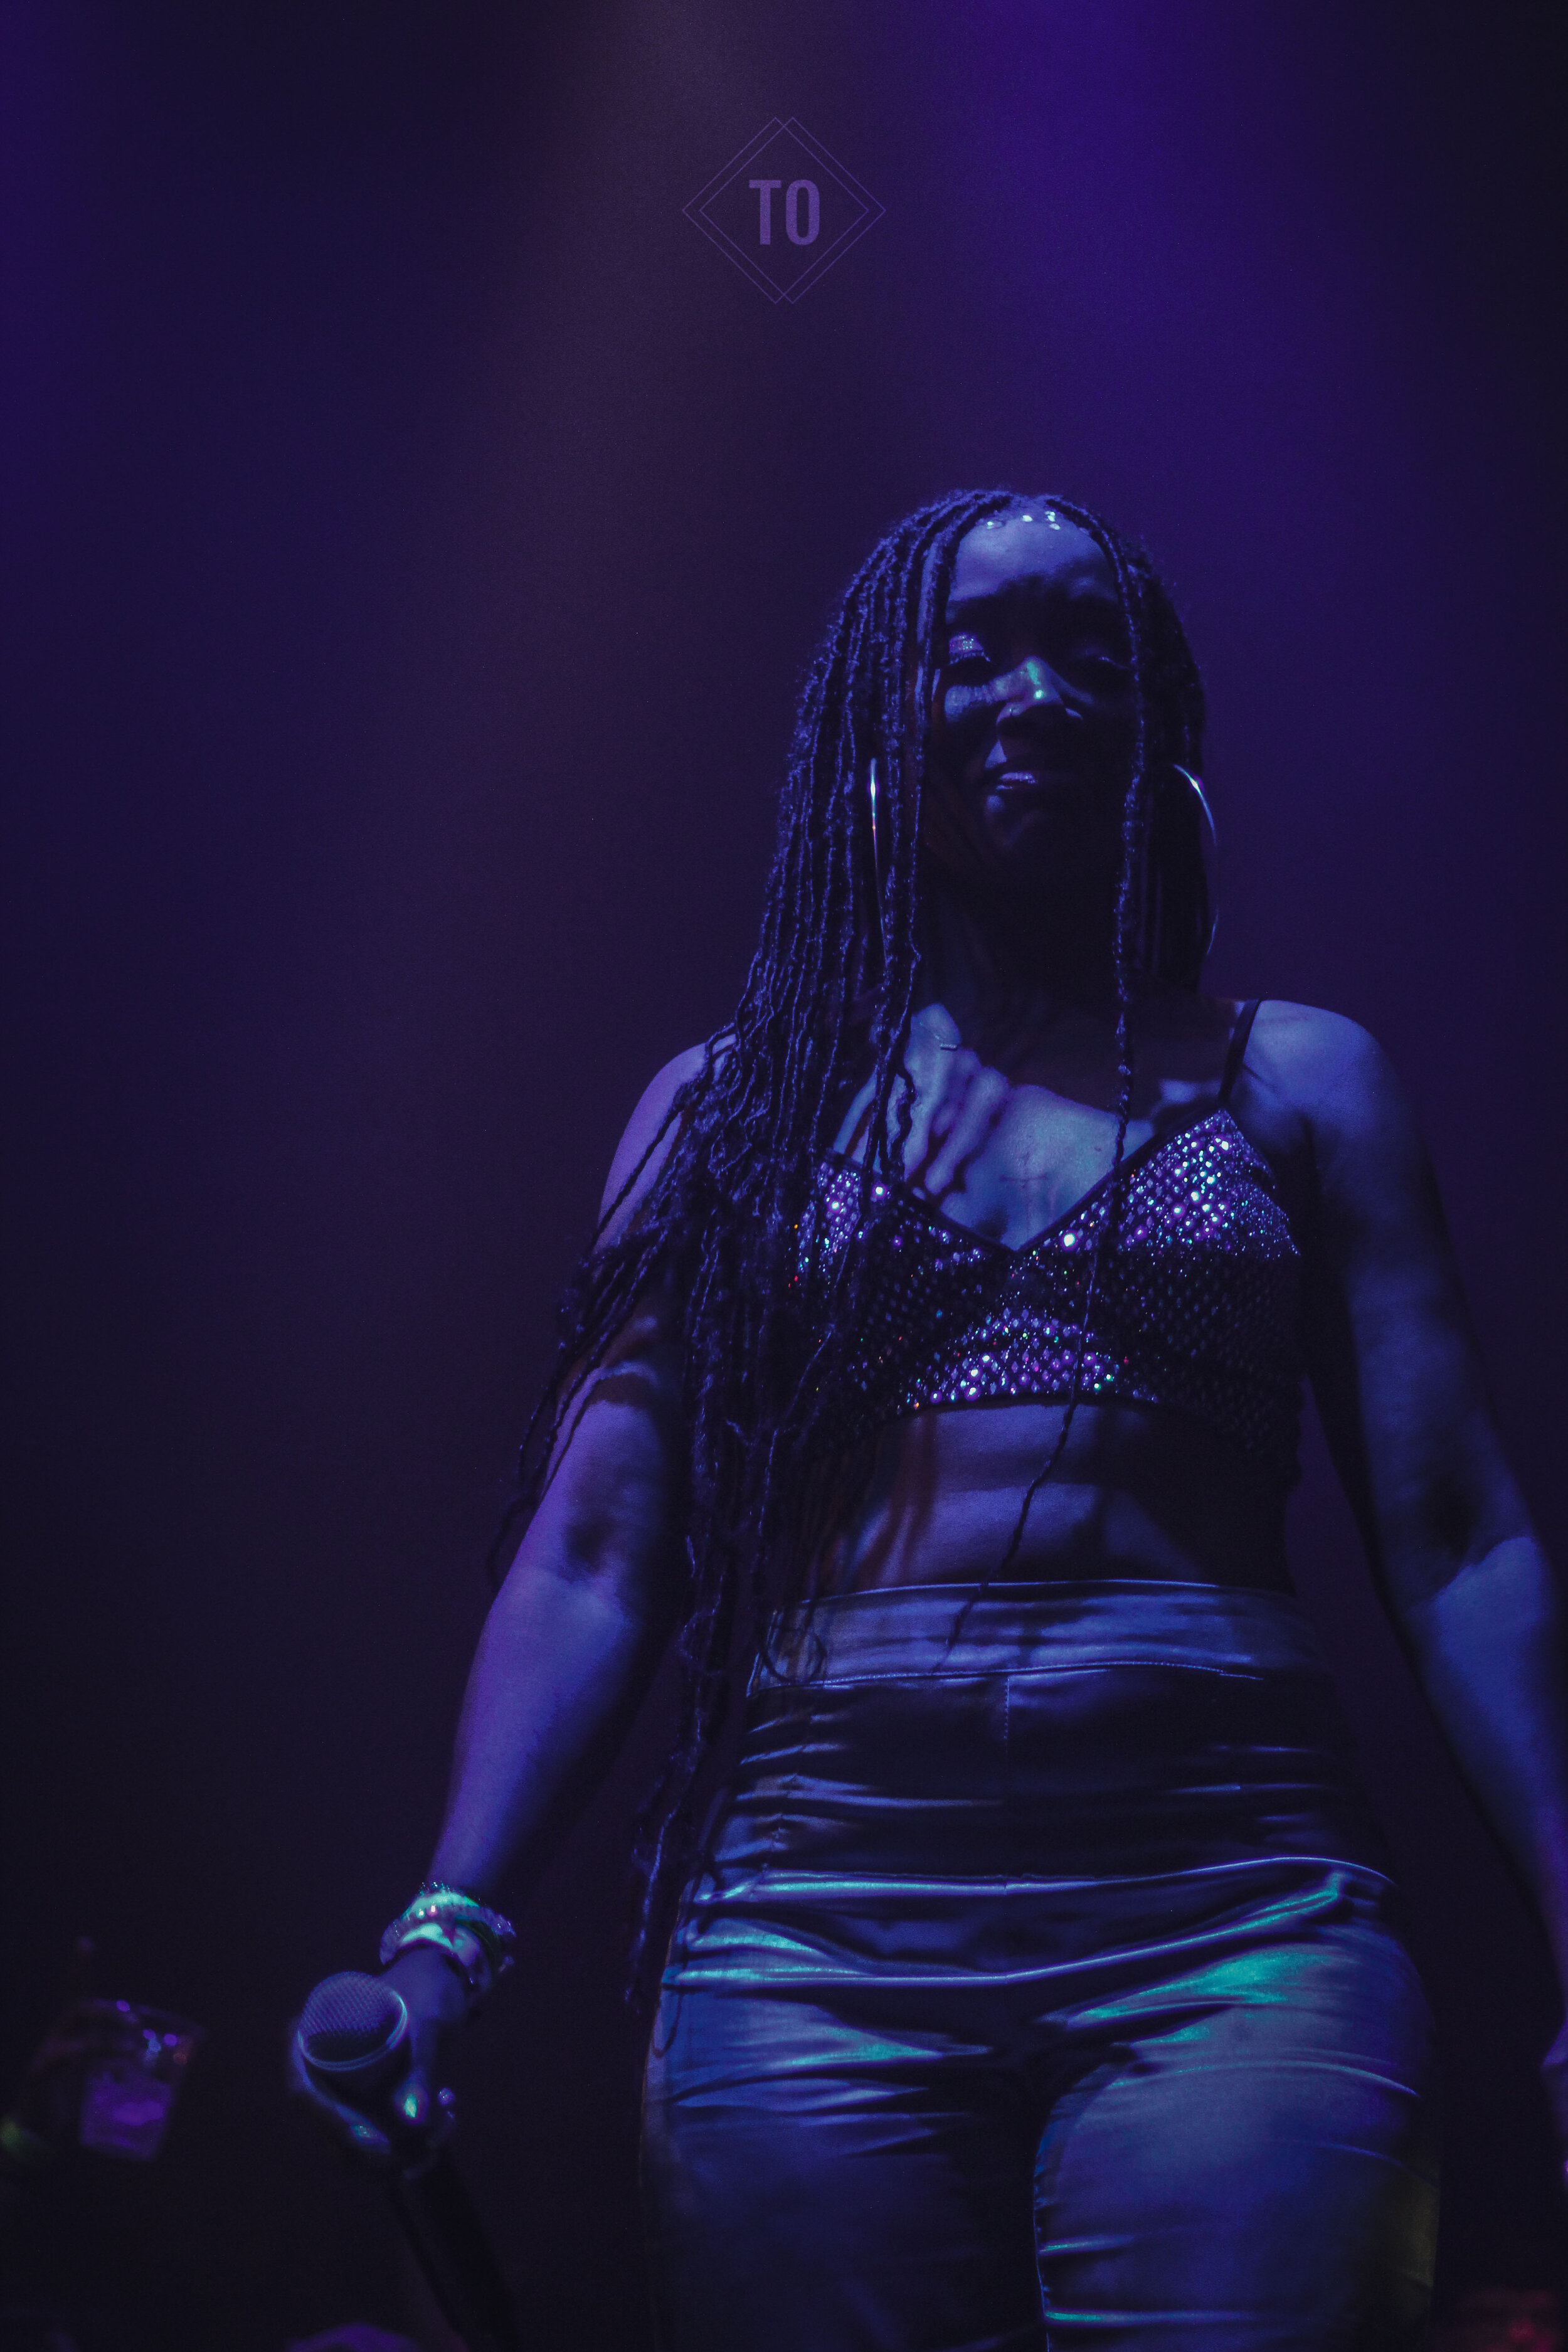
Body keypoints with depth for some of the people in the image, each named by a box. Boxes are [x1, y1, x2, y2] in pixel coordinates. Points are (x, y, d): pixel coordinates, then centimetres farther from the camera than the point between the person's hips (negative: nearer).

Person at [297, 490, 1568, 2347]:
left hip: (1236, 1925, 0)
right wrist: (447, 1928, -8)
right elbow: (591, 1563, 6)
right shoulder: (728, 1107, 13)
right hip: (815, 1932, 1)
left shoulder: (1297, 1082, 12)